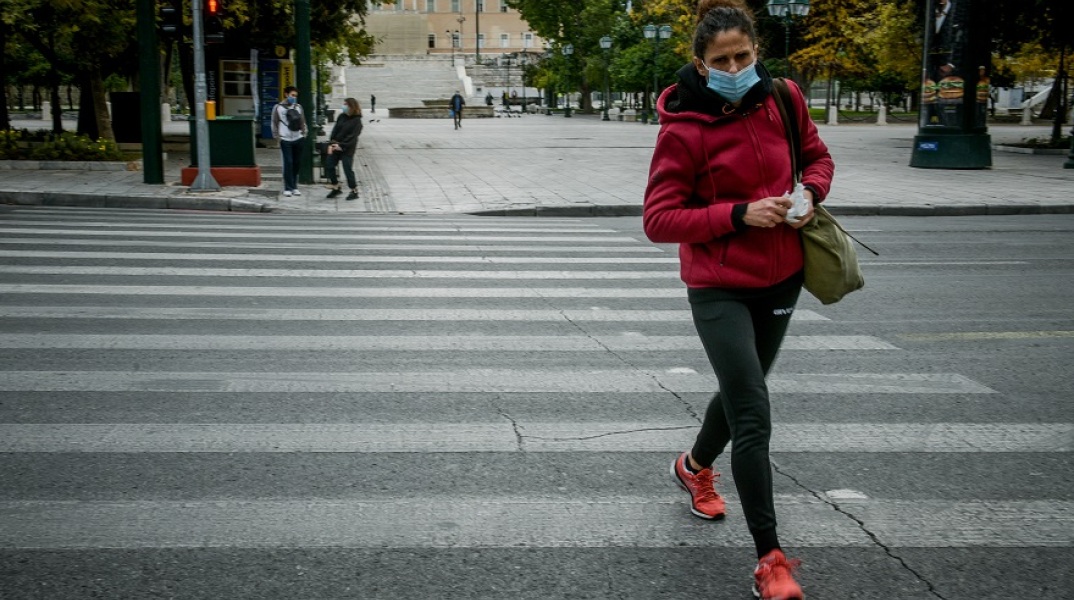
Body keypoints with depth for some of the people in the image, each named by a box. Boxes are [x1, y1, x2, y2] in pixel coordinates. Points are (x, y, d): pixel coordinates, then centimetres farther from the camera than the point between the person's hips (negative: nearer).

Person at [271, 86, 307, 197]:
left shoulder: (298, 107, 8)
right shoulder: (278, 107, -1)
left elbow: (302, 121, 15)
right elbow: (274, 123, 2)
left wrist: (304, 133, 8)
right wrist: (277, 136, -2)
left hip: (298, 139, 4)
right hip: (285, 140, -4)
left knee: (297, 163, 6)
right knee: (288, 163, -6)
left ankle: (294, 186, 17)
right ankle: (288, 188, 0)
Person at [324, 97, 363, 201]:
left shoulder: (357, 120, -10)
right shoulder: (341, 117, 7)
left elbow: (353, 136, -17)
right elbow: (335, 130, 4)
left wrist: (342, 145, -22)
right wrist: (331, 144, -7)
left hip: (347, 149, -7)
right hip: (335, 146, 7)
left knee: (348, 169, -4)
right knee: (328, 165, 7)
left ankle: (354, 191, 10)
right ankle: (336, 188, 21)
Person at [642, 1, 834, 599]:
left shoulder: (784, 99, -3)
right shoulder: (683, 128, -16)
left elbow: (817, 156, 15)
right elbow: (658, 220, -15)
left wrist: (812, 191, -8)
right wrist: (739, 214, -24)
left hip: (781, 278, 6)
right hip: (719, 287, -6)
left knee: (742, 392, 23)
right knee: (754, 419, -10)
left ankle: (695, 467, 53)